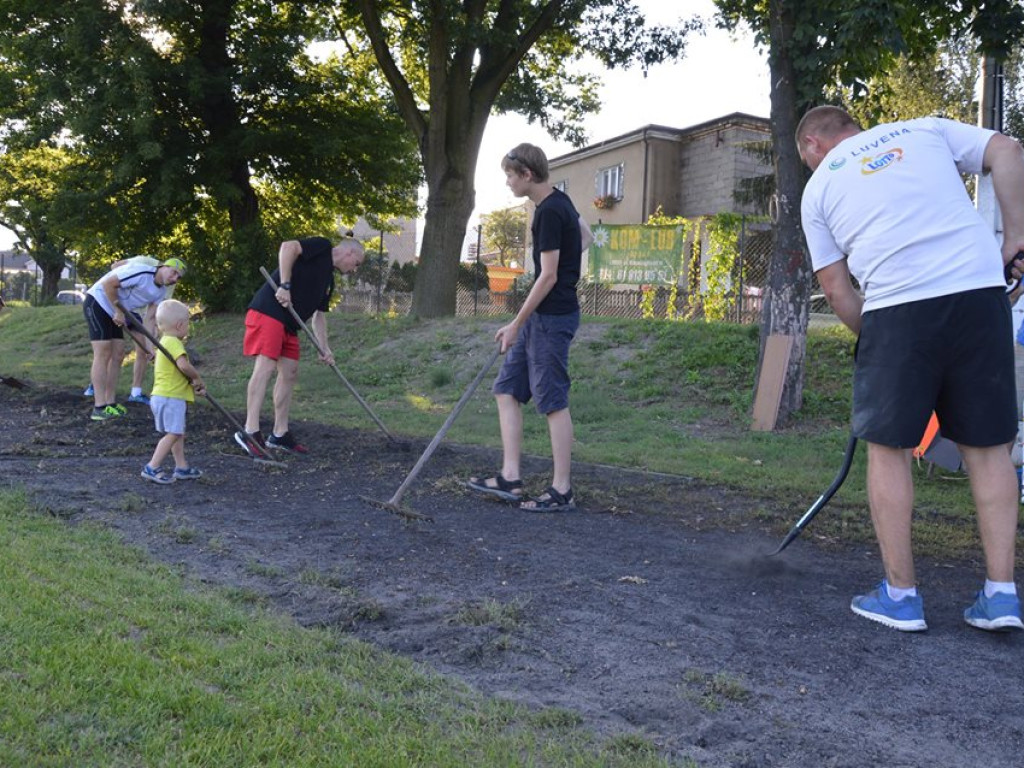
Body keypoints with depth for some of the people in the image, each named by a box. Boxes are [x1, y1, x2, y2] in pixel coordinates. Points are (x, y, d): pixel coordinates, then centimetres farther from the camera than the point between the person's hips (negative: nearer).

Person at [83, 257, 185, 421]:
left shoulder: (161, 291, 2)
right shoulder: (141, 273, -25)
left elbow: (149, 318, 1)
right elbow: (108, 283, -26)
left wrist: (148, 346, -8)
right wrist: (118, 311, -20)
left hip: (112, 312, 9)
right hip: (97, 302, -9)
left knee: (117, 355, 6)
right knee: (103, 355, -12)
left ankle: (110, 403, 13)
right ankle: (99, 408, -12)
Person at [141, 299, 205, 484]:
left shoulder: (165, 342, 18)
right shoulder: (173, 342, -15)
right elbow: (184, 365, -30)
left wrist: (193, 383, 0)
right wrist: (197, 378, -13)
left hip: (168, 396, 11)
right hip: (170, 398, -11)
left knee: (177, 432, 17)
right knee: (172, 433, -8)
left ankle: (181, 466, 24)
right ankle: (152, 468, -7)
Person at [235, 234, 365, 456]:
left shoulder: (328, 280, 24)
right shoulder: (322, 246, -1)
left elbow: (318, 315, 26)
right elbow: (288, 247, -18)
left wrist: (324, 348, 18)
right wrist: (285, 285, -21)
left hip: (289, 324, 10)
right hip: (268, 312, -10)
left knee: (290, 373, 9)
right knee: (266, 366, -15)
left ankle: (280, 434, 15)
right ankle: (250, 431, -15)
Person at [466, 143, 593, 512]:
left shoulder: (549, 212, -17)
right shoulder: (560, 201, 12)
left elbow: (548, 276, -19)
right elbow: (585, 237, 28)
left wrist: (516, 324, -14)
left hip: (552, 318, -10)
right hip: (540, 315, 10)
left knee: (554, 401, -4)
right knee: (507, 389, 9)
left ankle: (562, 490, 6)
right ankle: (510, 478, 11)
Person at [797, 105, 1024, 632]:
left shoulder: (818, 188, 16)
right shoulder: (923, 130, 22)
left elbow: (836, 289, 11)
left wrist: (871, 339, 21)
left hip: (896, 308, -3)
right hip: (980, 289, 3)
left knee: (888, 447, 8)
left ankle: (900, 595, 12)